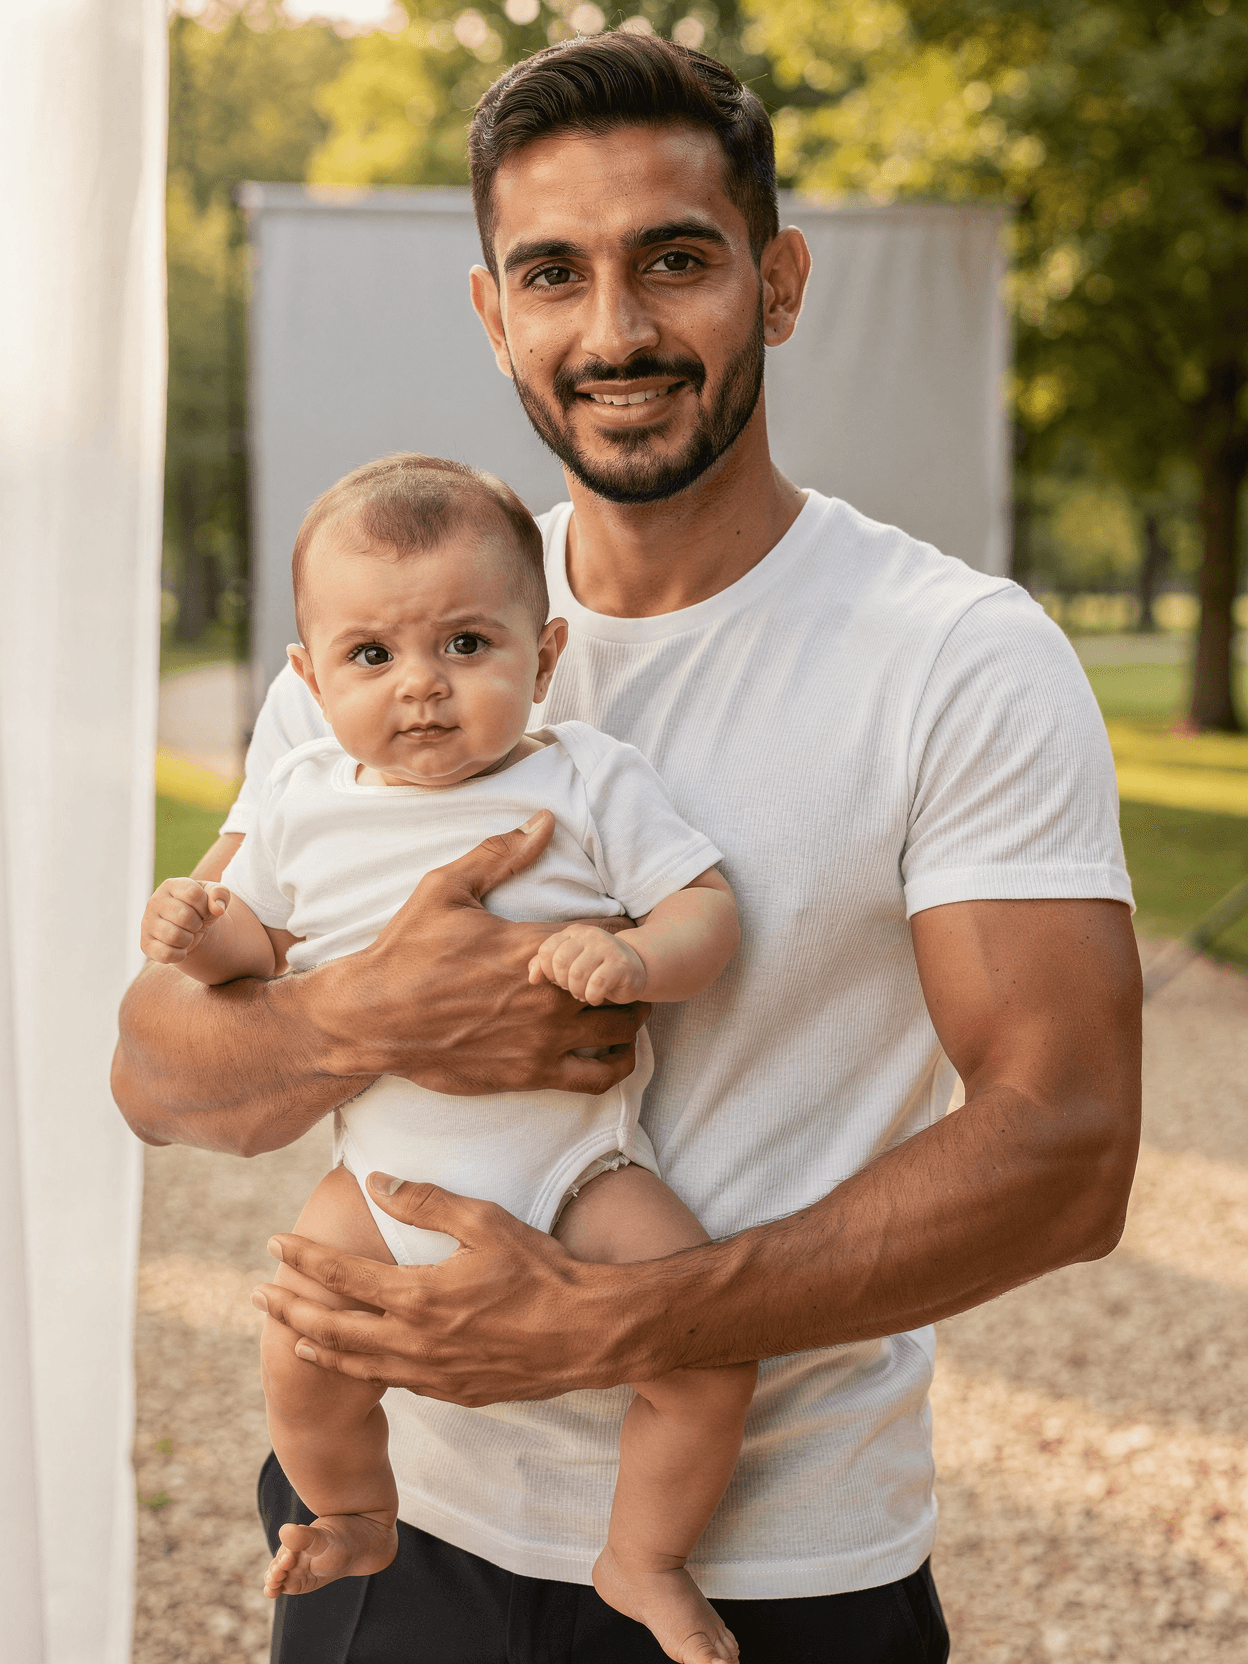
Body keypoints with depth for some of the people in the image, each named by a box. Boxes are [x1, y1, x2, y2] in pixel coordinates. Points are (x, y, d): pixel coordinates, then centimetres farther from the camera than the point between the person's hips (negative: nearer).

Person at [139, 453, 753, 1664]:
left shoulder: (587, 783, -8)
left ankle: (643, 1560, 13)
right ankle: (358, 1516, 24)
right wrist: (204, 939, -9)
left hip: (574, 1160, -2)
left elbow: (708, 908, -9)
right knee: (299, 1363, -12)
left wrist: (635, 958, -29)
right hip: (386, 1170, 2)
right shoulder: (304, 804, 0)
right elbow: (267, 936, 13)